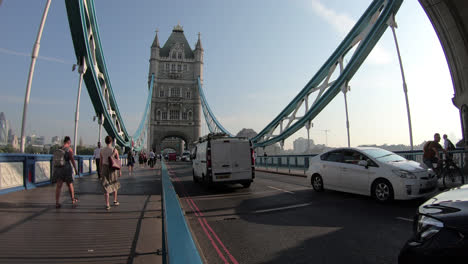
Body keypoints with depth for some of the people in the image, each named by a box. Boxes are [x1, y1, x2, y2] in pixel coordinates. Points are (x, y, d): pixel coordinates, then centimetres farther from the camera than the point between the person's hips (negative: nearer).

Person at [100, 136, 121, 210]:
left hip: (104, 169, 1)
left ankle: (107, 205, -1)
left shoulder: (102, 150, -1)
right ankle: (115, 201, 29)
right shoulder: (115, 150, -8)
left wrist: (101, 171, 13)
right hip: (112, 169, -1)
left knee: (106, 187, 3)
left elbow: (101, 162, 4)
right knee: (114, 184, 21)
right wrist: (120, 170, 3)